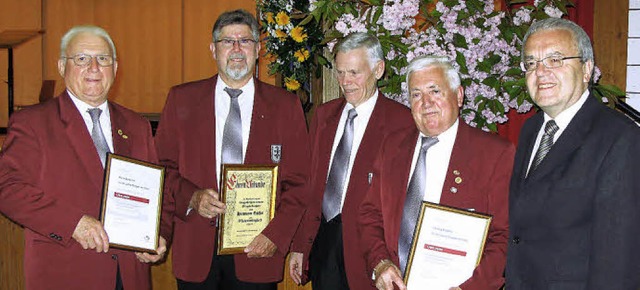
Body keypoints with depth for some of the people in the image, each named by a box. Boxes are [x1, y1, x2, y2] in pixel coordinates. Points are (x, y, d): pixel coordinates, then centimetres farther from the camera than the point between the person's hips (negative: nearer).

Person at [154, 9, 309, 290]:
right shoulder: (181, 99, 5)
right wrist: (191, 197, -13)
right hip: (195, 250, 1)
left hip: (257, 249, 0)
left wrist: (276, 235, -11)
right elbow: (162, 167, 5)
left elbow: (298, 182, 1)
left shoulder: (285, 105, 3)